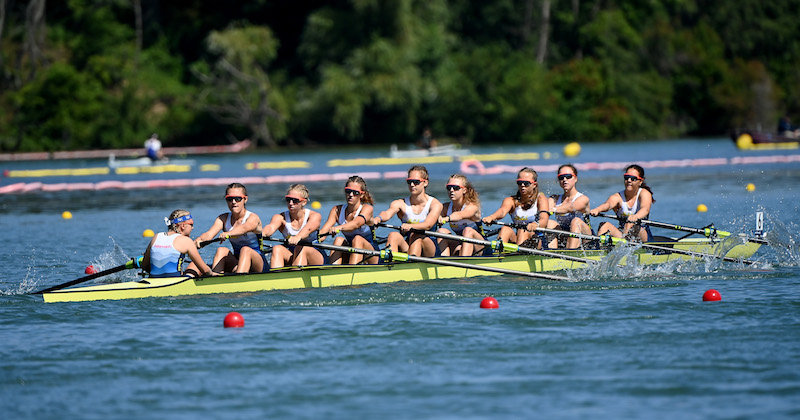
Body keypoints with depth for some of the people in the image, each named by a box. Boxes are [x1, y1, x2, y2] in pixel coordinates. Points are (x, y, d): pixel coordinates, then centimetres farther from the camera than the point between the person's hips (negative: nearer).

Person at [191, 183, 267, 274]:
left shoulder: (253, 218, -11)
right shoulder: (223, 219, 4)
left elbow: (245, 228, -35)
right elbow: (209, 234, -15)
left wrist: (228, 234, -57)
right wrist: (199, 239, -40)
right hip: (236, 263, 4)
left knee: (245, 250, -34)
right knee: (221, 250, -22)